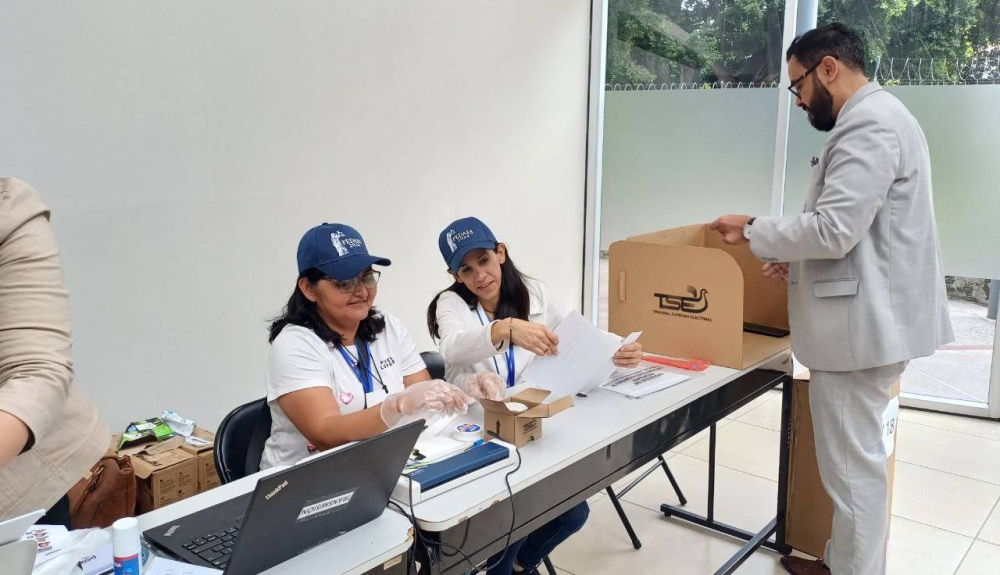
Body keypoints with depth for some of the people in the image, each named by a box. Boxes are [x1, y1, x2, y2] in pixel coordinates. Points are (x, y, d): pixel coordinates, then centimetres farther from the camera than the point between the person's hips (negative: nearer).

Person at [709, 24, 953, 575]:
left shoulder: (868, 123, -18)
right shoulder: (875, 117, 17)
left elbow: (834, 227, -25)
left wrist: (753, 230, -11)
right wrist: (798, 257, 12)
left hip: (860, 323, -11)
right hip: (868, 316, 11)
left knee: (853, 463, 1)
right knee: (855, 456, 19)